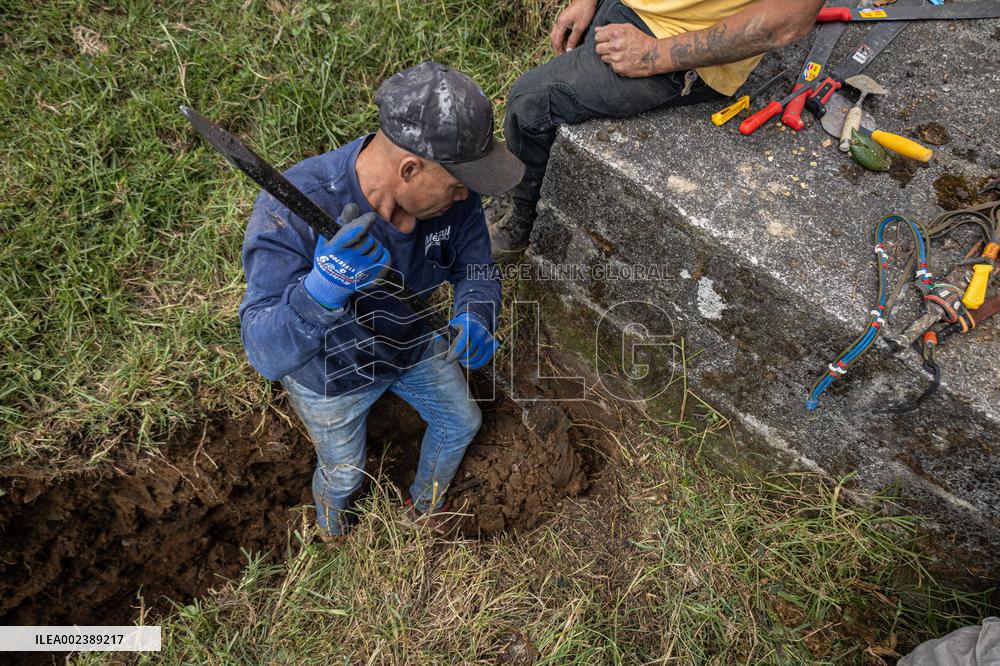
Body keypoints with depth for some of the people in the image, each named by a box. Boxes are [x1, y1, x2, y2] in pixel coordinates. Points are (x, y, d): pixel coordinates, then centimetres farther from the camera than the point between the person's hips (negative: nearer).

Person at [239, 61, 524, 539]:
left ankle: (425, 503, 56)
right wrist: (325, 287, -64)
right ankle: (330, 509, 64)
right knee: (344, 471, 21)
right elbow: (266, 354, -44)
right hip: (331, 373, -4)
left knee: (461, 422, 21)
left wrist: (475, 318, -35)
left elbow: (474, 264, -11)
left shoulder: (450, 186, -27)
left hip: (412, 342, 4)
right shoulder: (290, 211, -42)